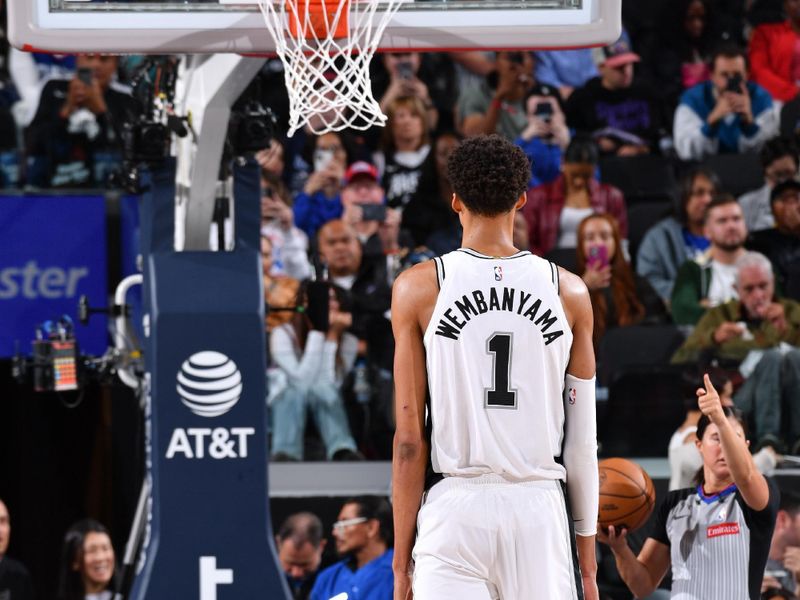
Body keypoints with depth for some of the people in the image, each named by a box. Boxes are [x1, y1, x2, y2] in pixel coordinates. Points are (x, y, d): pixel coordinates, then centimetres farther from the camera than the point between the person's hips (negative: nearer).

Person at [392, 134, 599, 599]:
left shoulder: (419, 288, 0)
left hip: (454, 509, -2)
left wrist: (402, 557, 3)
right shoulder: (570, 292, 5)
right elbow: (582, 439, 7)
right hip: (541, 509, 2)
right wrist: (587, 551, 14)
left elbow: (410, 438, -1)